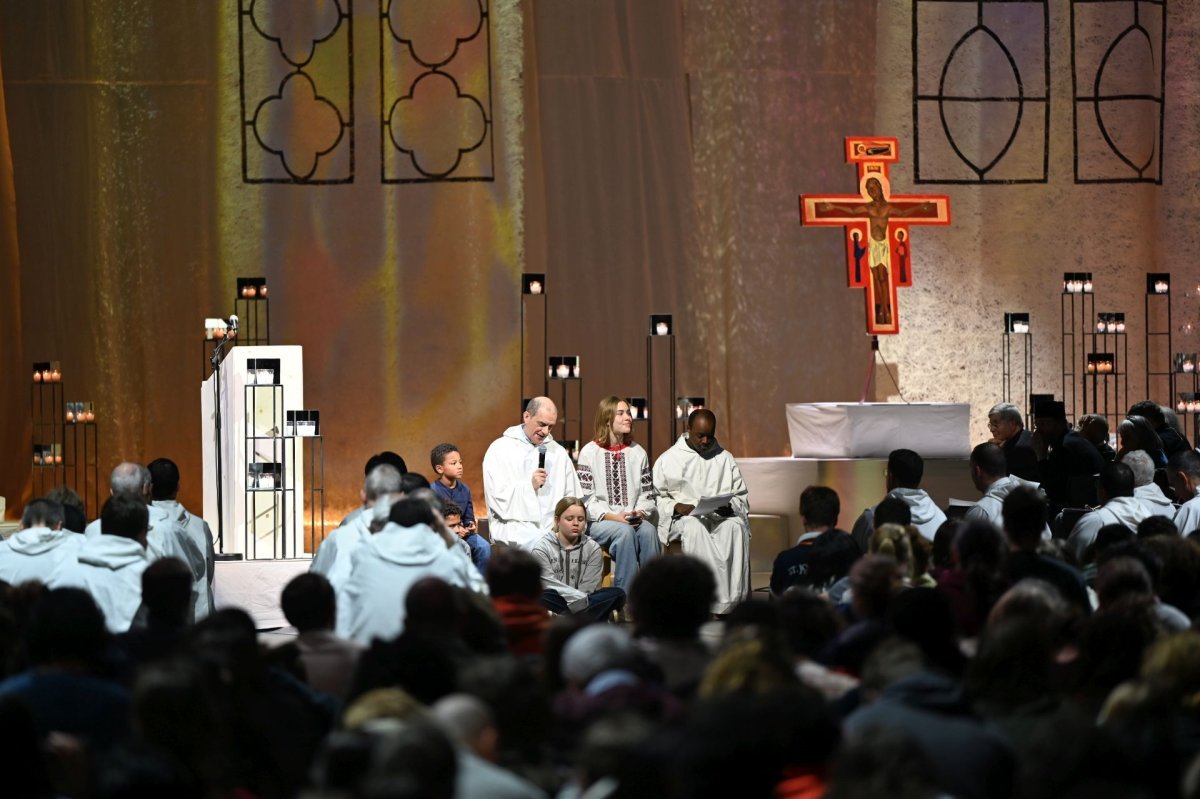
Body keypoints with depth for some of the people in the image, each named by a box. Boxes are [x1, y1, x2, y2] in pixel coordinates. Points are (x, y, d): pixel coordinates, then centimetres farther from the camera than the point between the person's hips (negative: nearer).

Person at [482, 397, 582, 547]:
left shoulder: (559, 453, 18)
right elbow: (497, 497, -4)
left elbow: (573, 498, 16)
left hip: (553, 527, 4)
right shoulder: (500, 450, 4)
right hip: (515, 526, -4)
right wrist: (529, 486, -12)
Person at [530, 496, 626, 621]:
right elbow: (550, 584, -12)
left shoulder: (592, 548, 6)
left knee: (617, 594, -22)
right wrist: (580, 599, -22)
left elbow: (588, 587, -2)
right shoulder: (541, 548, -1)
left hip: (581, 603, 3)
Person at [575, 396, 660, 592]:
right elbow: (585, 499, -5)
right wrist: (613, 517, -17)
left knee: (648, 530, -30)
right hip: (598, 522, -3)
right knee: (625, 531, -34)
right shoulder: (589, 453, 1)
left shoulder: (637, 453, 14)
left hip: (632, 521, 3)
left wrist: (640, 513, -9)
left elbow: (647, 494, 13)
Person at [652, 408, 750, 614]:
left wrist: (729, 506, -7)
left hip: (721, 517, 1)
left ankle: (733, 601, -40)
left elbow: (741, 496, 17)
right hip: (682, 518, -1)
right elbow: (656, 497, 8)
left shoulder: (725, 459, 18)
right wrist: (676, 507, -12)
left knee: (735, 527, -35)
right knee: (695, 528, -39)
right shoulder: (668, 459, 12)